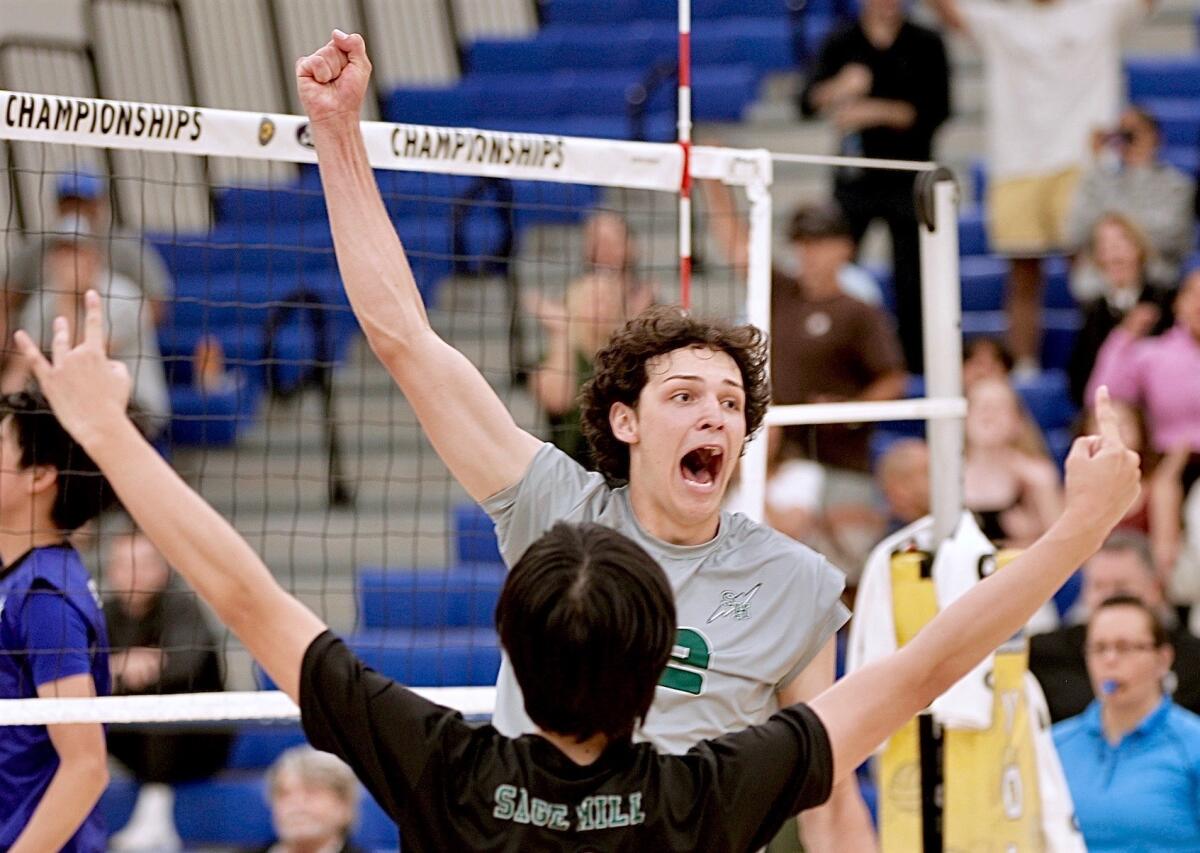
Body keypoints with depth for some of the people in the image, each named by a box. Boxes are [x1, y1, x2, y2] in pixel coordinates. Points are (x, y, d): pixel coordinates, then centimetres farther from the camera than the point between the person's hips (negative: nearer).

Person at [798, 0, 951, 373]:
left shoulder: (925, 45, 3)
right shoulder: (841, 44, 7)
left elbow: (936, 110, -5)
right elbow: (808, 103, -2)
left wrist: (876, 111, -14)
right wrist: (840, 87, -23)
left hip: (907, 178, -1)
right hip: (854, 180, 1)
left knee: (911, 279, -1)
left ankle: (914, 366, 4)